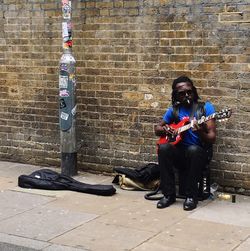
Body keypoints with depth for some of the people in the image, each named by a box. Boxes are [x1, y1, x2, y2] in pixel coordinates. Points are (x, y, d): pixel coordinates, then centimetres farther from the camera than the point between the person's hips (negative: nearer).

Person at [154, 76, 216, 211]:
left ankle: (191, 196, -22)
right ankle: (169, 194, -16)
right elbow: (157, 128, 18)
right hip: (180, 152, 3)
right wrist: (164, 130, -5)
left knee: (193, 149, -37)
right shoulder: (174, 109, 8)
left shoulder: (205, 107, -3)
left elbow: (212, 138, -8)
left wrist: (200, 133, -30)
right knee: (163, 148, -28)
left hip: (199, 153, -3)